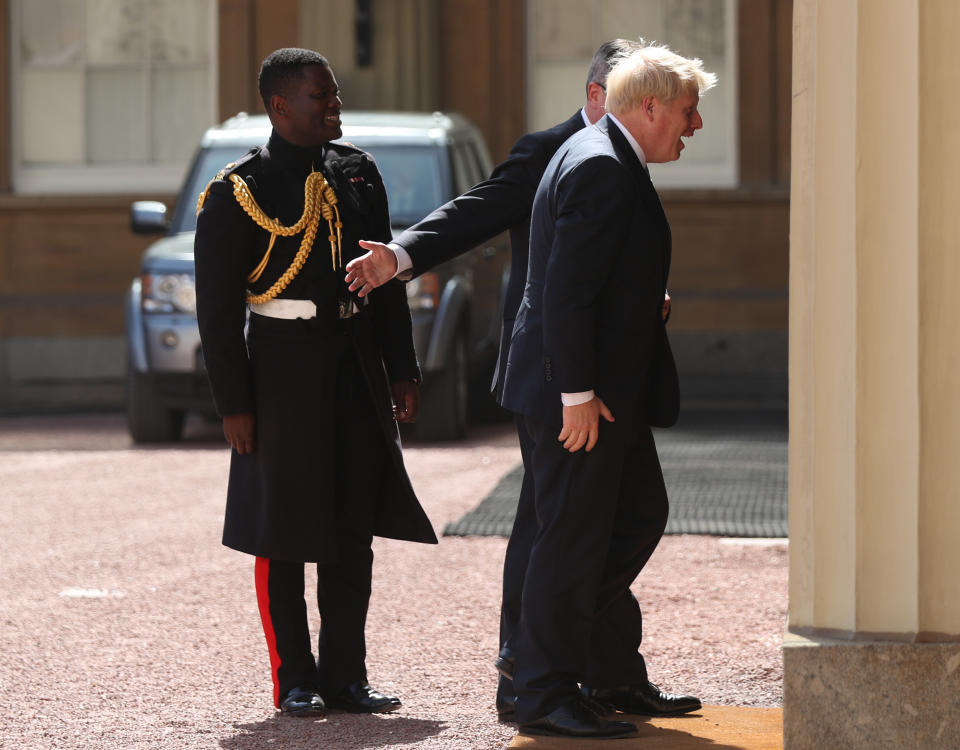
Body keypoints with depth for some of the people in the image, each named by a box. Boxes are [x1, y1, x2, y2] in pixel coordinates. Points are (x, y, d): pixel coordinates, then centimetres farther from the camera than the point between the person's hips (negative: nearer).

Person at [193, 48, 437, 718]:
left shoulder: (358, 171, 9)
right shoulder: (238, 191, -8)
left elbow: (388, 277, 15)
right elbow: (217, 307, -8)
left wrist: (402, 371, 10)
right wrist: (234, 404, -11)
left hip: (358, 369, 5)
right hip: (285, 368, -5)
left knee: (355, 531, 7)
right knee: (285, 535, 1)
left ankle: (345, 678, 15)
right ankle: (295, 681, 11)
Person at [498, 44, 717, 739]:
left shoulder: (610, 161, 16)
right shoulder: (600, 168, -19)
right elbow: (565, 290, -24)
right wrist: (576, 393, -24)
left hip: (608, 390, 11)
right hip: (579, 393, -11)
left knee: (639, 515, 16)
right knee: (574, 537, -5)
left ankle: (606, 664, 25)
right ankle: (547, 698, 2)